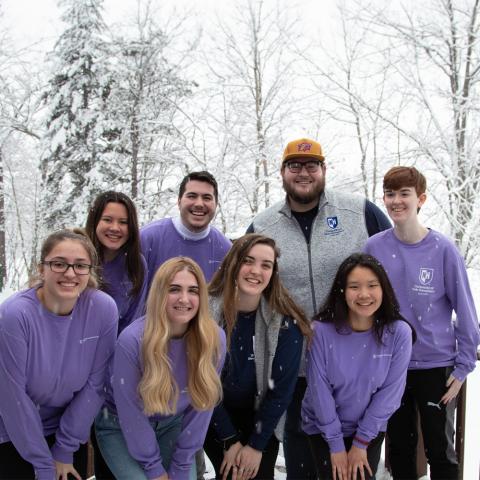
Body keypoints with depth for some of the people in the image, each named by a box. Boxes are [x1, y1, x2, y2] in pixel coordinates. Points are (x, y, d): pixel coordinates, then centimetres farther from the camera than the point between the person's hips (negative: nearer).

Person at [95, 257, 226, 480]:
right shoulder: (132, 340, -28)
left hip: (172, 426, 3)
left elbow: (202, 404, -9)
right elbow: (130, 412, -18)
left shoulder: (214, 339, -19)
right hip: (121, 428, -3)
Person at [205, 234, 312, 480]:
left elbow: (281, 388, -9)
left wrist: (256, 445, -10)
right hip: (215, 420, -1)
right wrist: (230, 441, -10)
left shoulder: (285, 322, -14)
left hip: (262, 419, 1)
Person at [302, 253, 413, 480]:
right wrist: (336, 444, -10)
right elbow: (319, 390, -15)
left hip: (371, 429, 1)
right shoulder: (321, 331, -22)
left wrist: (361, 441, -9)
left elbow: (390, 391, -12)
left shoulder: (399, 333, -18)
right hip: (323, 428, -1)